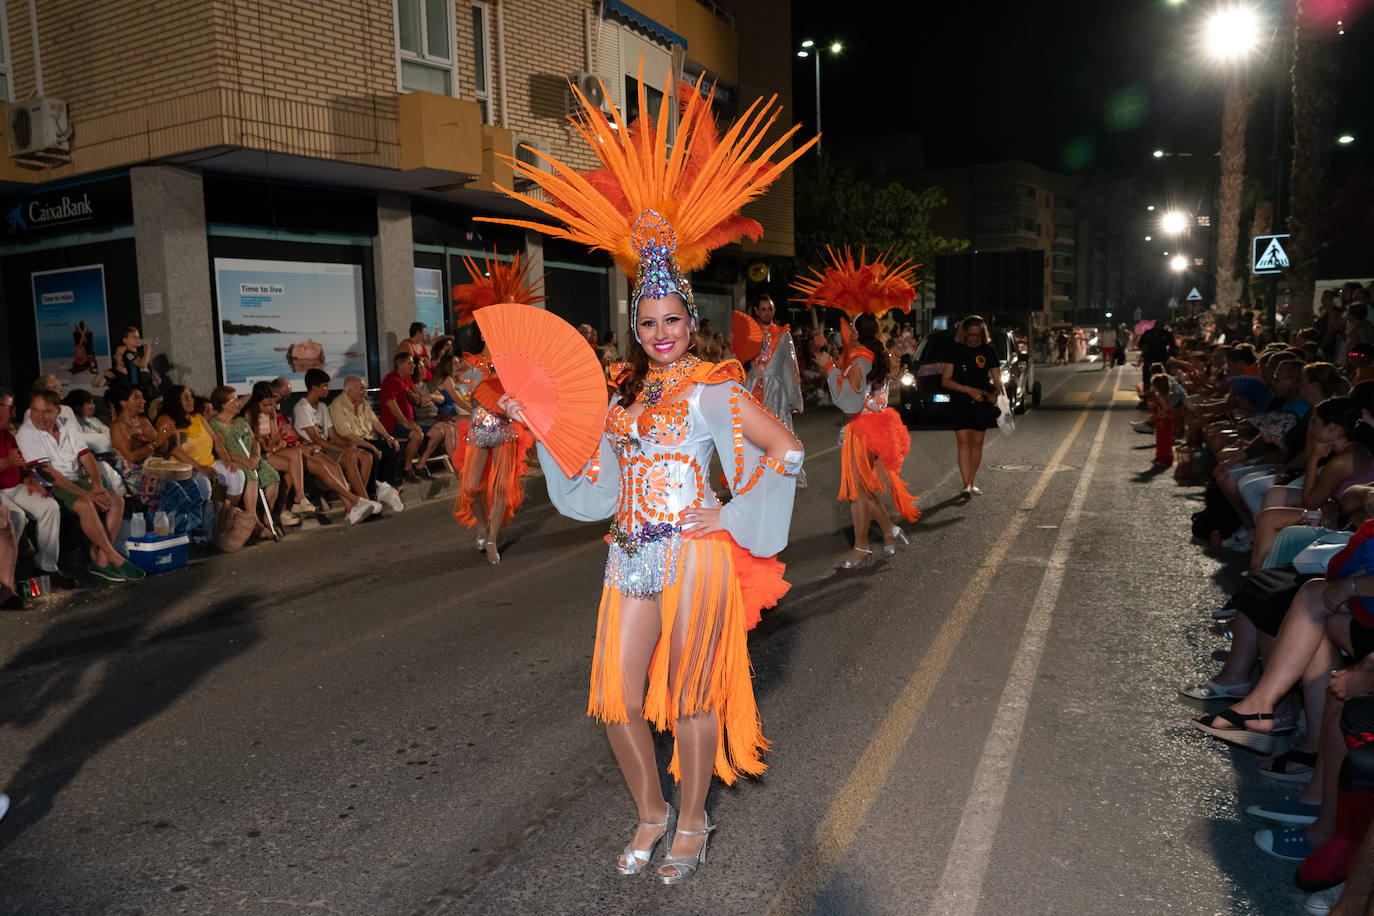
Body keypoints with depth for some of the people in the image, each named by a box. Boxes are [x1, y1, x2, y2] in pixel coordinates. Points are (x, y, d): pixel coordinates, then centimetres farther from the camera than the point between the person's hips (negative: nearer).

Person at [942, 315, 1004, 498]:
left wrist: (995, 393, -16)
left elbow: (997, 379, 7)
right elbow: (945, 380, -6)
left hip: (982, 402, 3)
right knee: (963, 442, -12)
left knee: (977, 443, 7)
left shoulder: (988, 350, 4)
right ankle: (966, 486, -14)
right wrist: (969, 390, -17)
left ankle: (971, 483, 19)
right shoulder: (955, 350, -2)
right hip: (961, 402, -3)